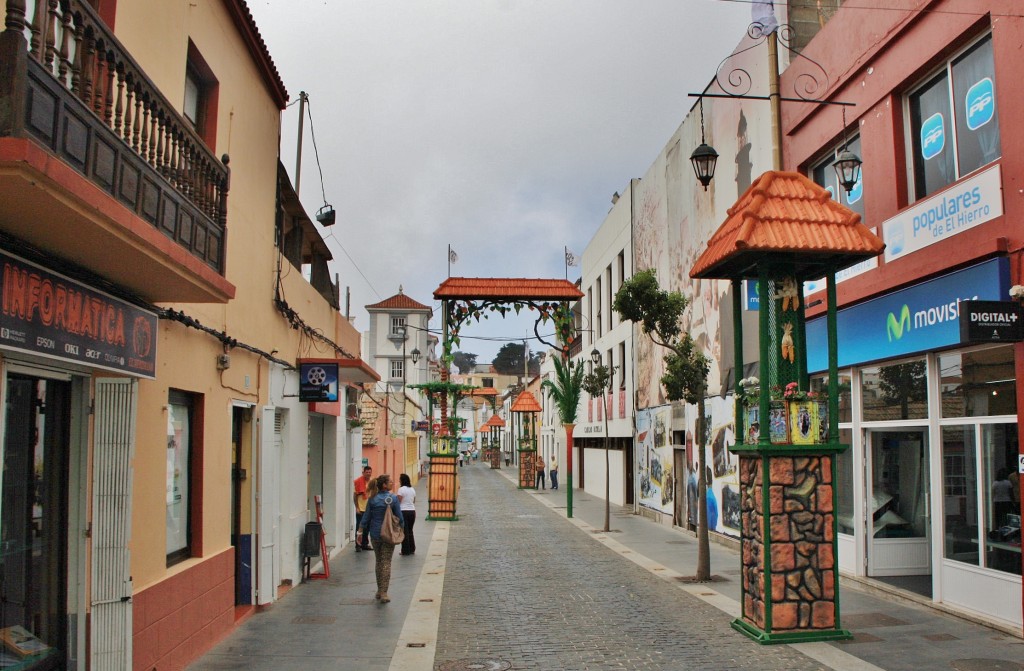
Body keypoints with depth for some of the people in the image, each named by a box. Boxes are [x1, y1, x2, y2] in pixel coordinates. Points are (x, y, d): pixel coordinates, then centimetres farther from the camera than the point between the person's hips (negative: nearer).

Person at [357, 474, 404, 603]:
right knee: (386, 563, 2)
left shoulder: (372, 499, -2)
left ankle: (379, 591, 24)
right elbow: (399, 518, -6)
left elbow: (366, 518, 1)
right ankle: (383, 593, -2)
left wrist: (363, 534, 9)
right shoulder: (393, 498, -10)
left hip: (375, 534, 3)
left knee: (379, 562, 17)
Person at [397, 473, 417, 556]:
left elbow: (398, 502, -13)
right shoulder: (412, 489, 11)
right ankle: (412, 549, 19)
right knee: (410, 531, 16)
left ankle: (406, 550, 5)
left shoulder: (401, 489, -10)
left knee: (405, 531, 1)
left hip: (404, 512, -6)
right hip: (412, 511, 6)